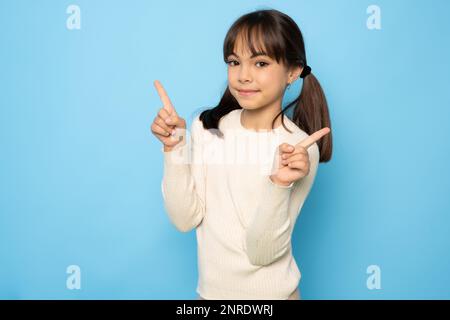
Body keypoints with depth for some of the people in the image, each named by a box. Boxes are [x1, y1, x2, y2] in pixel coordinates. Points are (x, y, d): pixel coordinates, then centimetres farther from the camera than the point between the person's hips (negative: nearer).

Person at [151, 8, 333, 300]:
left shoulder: (300, 149, -17)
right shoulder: (207, 127, -8)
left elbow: (262, 252, -17)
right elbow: (185, 220, -10)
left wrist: (279, 185, -31)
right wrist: (174, 149, -18)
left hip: (268, 293, -3)